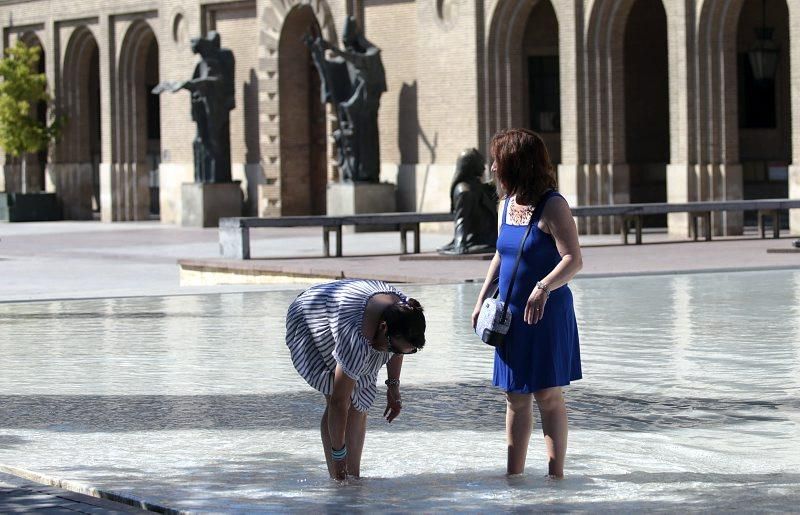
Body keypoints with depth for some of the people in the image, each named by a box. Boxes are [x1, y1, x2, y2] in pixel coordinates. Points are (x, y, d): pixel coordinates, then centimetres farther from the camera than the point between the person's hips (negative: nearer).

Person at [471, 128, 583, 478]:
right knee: (515, 397, 10)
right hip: (510, 314, 7)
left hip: (547, 314, -7)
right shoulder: (507, 206, 10)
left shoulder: (552, 206, -13)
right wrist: (483, 298, 12)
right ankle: (514, 475, 16)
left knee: (548, 395, -3)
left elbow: (573, 260, -20)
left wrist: (544, 288, -35)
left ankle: (555, 475, 4)